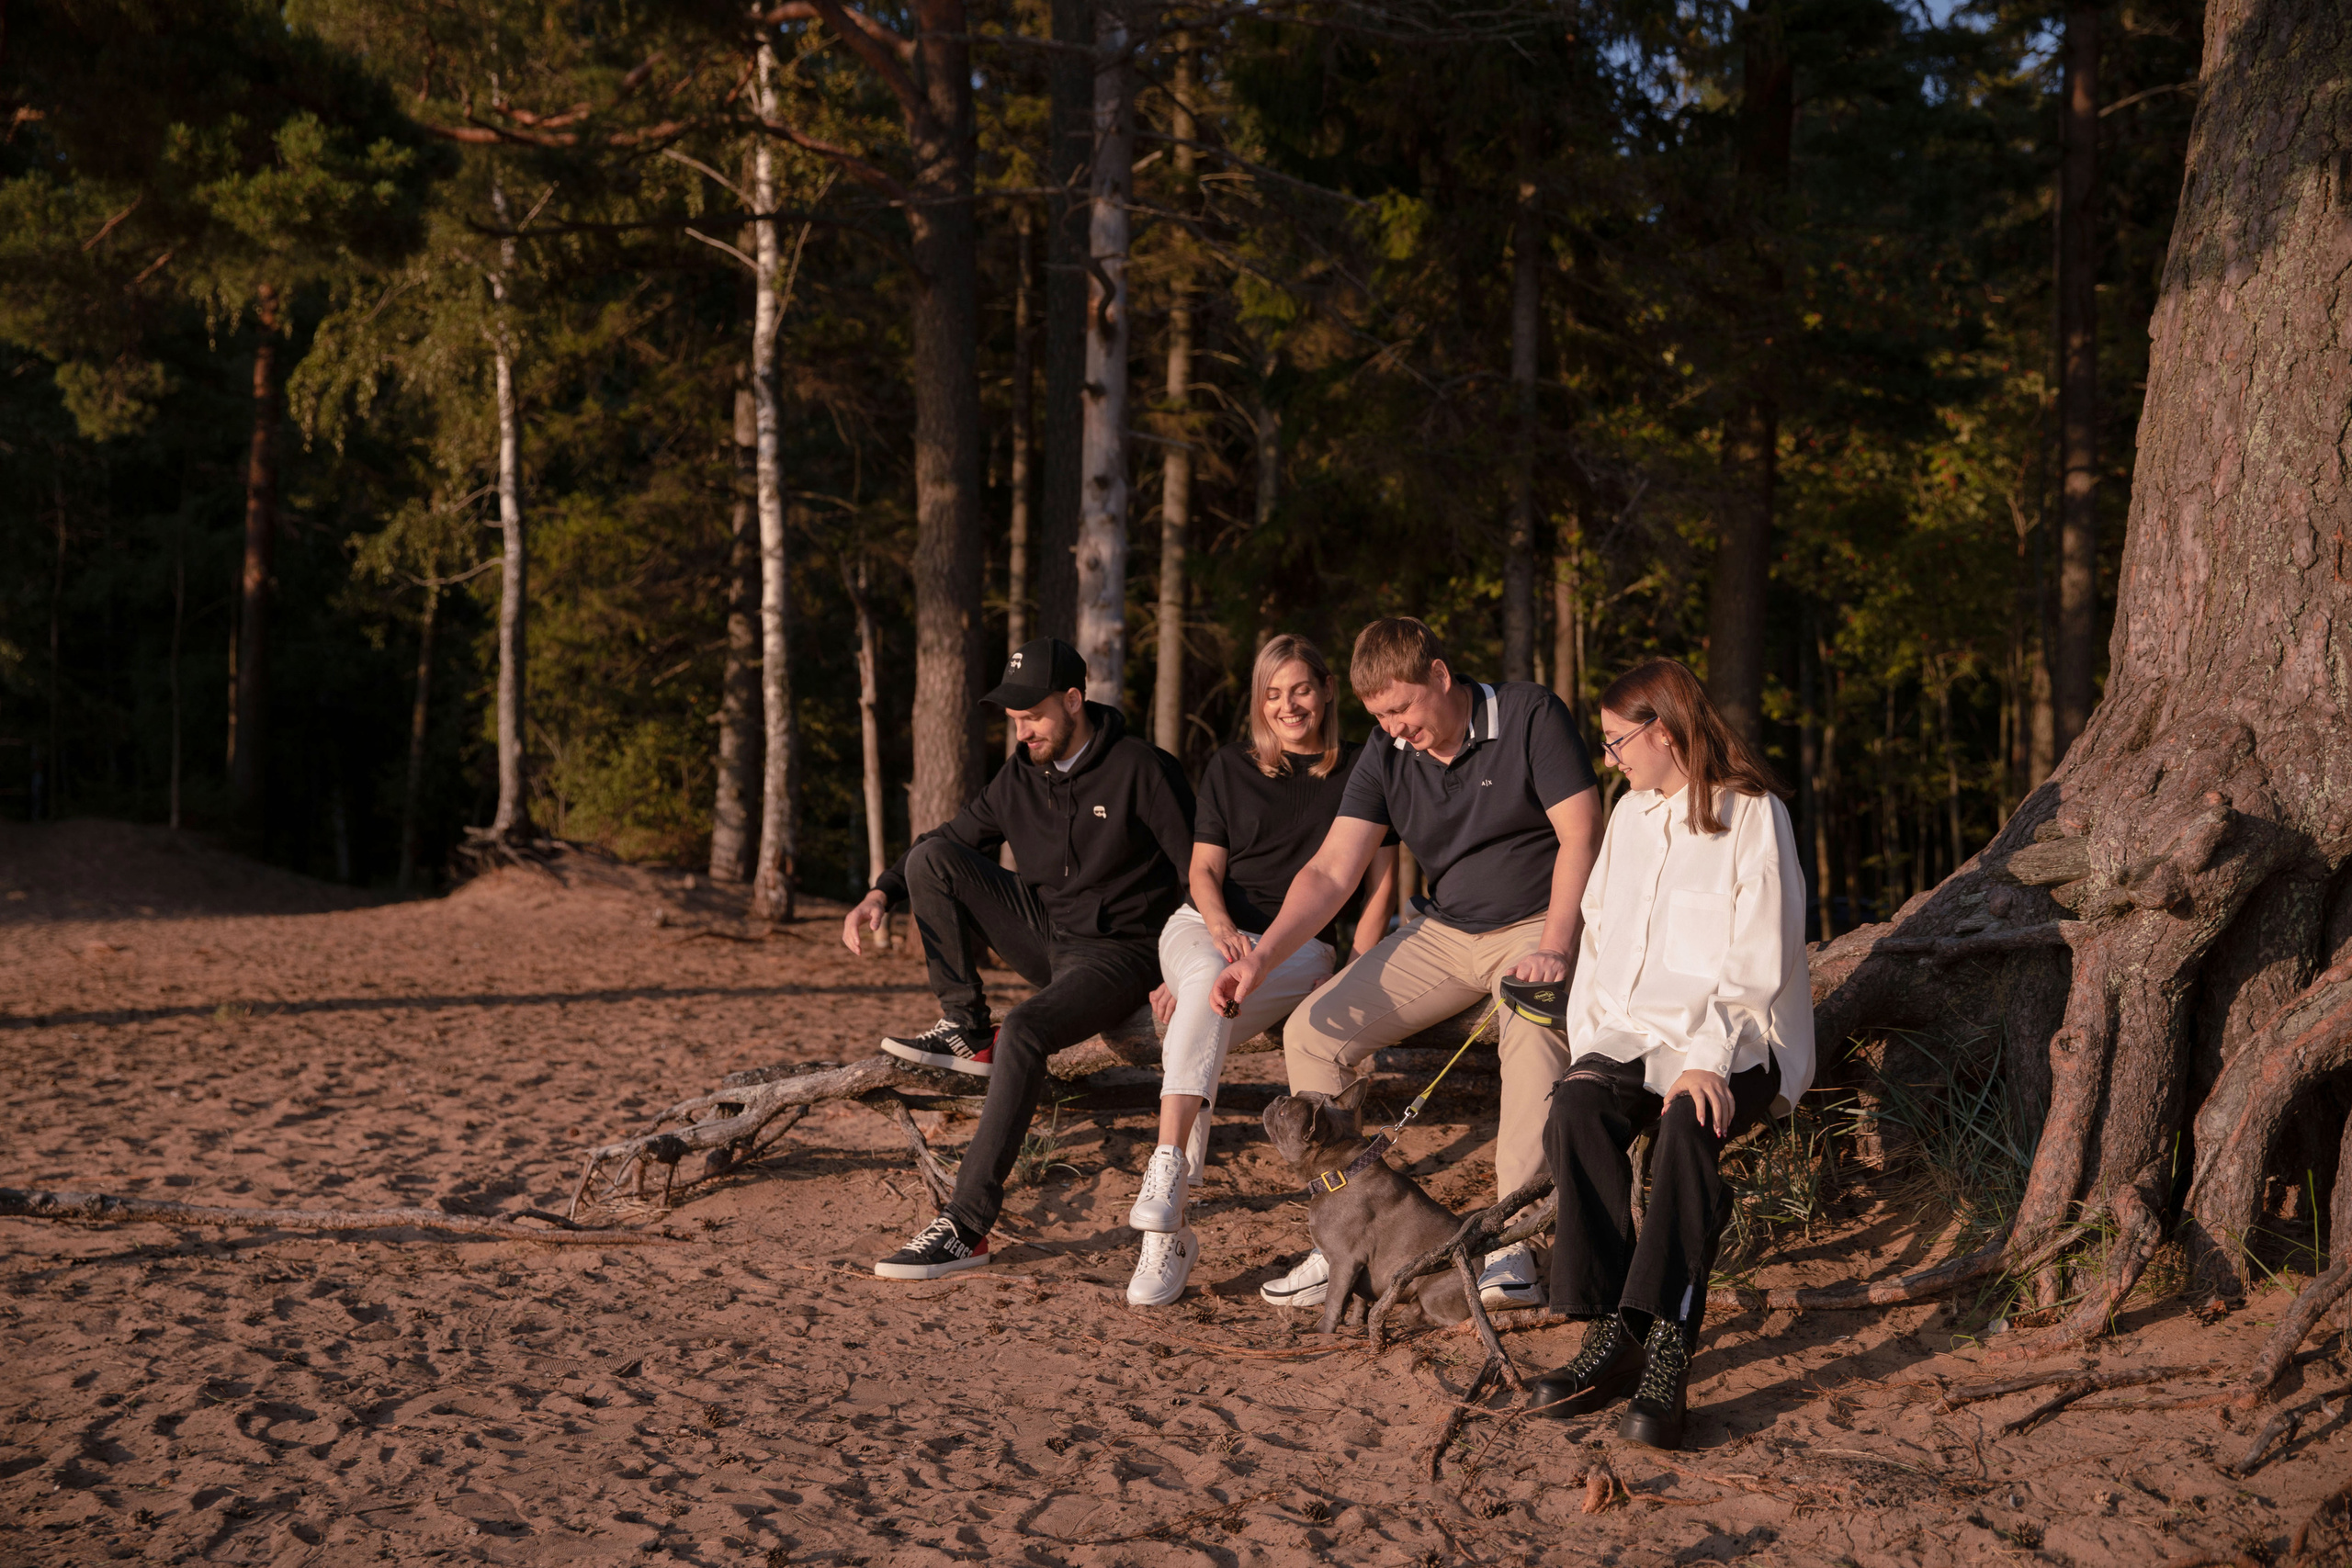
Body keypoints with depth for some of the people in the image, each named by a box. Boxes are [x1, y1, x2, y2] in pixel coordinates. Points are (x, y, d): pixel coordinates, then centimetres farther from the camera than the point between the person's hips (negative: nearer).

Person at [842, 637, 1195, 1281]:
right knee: (933, 859, -9)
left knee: (1025, 1031, -35)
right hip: (1045, 933, 7)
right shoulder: (1020, 778, 7)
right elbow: (950, 839, 18)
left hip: (1117, 952, -7)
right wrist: (881, 894, 1)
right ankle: (965, 1031, -3)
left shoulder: (1141, 771, -12)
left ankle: (968, 1224, -35)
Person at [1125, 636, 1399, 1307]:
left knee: (1209, 999, -35)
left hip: (1297, 949, -1)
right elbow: (1204, 867, 9)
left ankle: (1165, 1205, -41)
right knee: (1207, 980, -38)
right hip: (1205, 927, 2)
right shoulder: (1231, 768, 14)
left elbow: (1381, 882, 7)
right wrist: (1221, 927, -14)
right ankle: (1169, 1172, -51)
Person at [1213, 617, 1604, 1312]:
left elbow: (1580, 836, -17)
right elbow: (1330, 871, -7)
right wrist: (1262, 955, -23)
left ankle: (1512, 1246, -37)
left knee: (1536, 1033, -38)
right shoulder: (1386, 761, 0)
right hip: (1446, 934, 6)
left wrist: (1554, 951, -28)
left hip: (1539, 925, -6)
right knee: (1311, 1031, -7)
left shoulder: (1530, 715, -12)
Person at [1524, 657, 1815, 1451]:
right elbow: (1600, 939, 20)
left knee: (1690, 1119, -37)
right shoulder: (1630, 816, 20)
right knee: (1578, 1104, -28)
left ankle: (1666, 1351, -41)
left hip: (1738, 1038, -5)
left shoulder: (1753, 816, -1)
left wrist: (1706, 1058, -22)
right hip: (1635, 1032, 5)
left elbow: (1759, 963, -9)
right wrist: (1587, 1049, 4)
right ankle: (1610, 1334, -31)